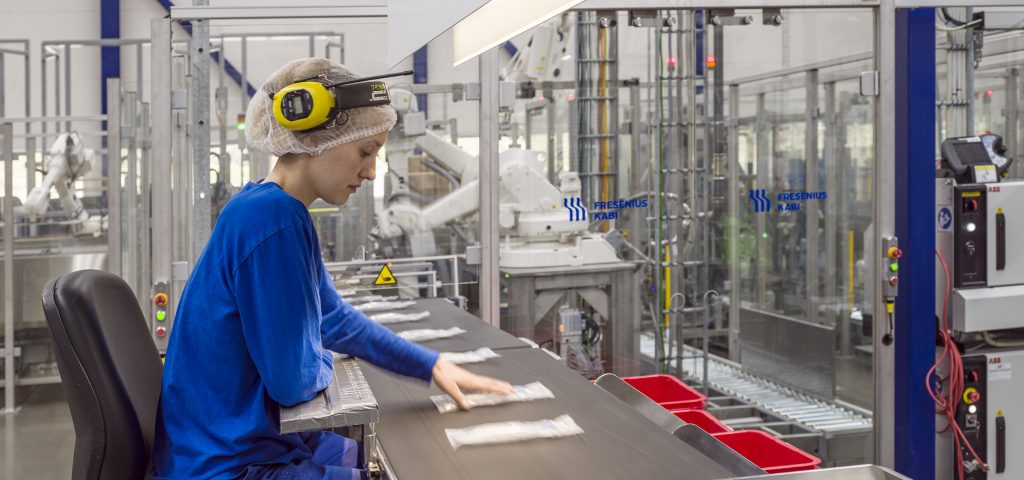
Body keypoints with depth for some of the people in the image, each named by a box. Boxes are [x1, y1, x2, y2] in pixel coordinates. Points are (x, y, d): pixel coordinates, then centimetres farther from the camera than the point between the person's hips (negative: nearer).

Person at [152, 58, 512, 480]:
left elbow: (335, 318, 18)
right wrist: (321, 362, -1)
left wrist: (433, 366, 11)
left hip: (248, 441, 9)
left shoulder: (280, 210, 6)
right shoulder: (272, 217, -26)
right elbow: (291, 379, -23)